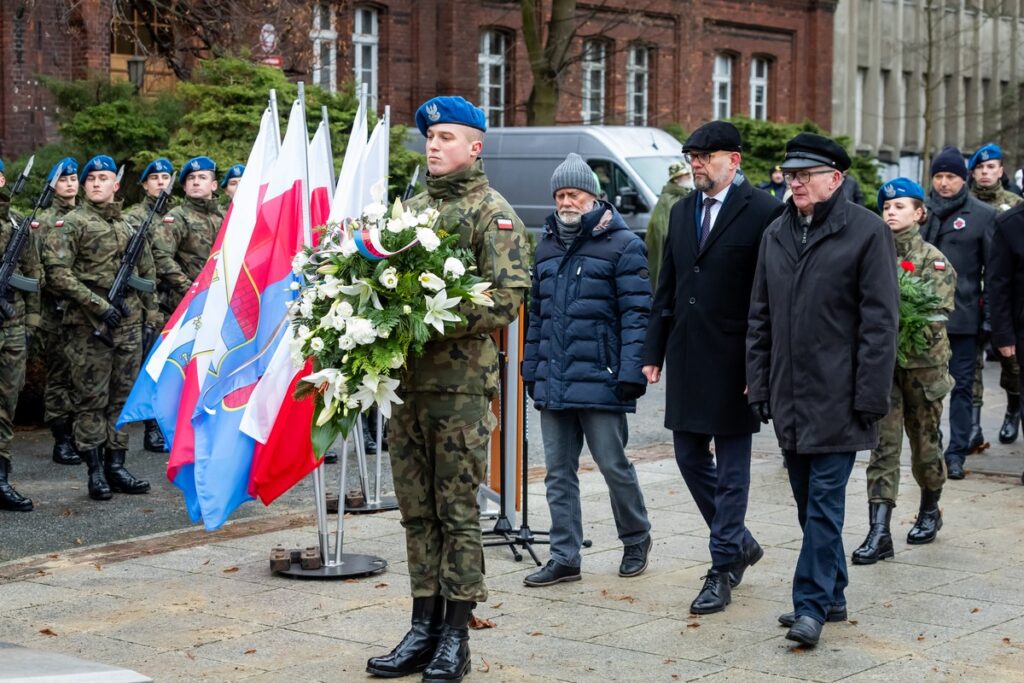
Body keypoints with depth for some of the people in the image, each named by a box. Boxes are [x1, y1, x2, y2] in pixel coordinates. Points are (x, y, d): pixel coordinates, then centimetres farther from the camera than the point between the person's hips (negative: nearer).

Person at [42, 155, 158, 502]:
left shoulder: (129, 226, 15)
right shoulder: (71, 224, -3)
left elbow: (146, 272, 22)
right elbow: (56, 271, -13)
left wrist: (150, 314, 13)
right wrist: (98, 305, -17)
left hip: (128, 325, 6)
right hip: (90, 328, -5)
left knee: (123, 397, 8)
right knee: (92, 400, -2)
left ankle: (116, 466, 15)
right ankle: (95, 472, 3)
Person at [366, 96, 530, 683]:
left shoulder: (494, 214, -4)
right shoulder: (410, 208, 16)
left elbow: (507, 298, -13)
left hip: (462, 382, -6)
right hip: (405, 378, 6)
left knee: (458, 510, -1)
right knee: (417, 509, 11)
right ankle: (424, 628, 19)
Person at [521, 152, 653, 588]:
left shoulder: (621, 245, -5)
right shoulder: (547, 246, 15)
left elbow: (637, 313, -9)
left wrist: (631, 372, -16)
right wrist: (530, 369, 16)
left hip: (600, 380, -6)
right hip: (553, 384, 6)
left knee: (614, 466, 2)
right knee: (558, 473, 7)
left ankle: (636, 539, 24)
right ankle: (564, 558, 14)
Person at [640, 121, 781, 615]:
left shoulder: (762, 212, -10)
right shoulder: (682, 212, 12)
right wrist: (654, 352, 11)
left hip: (732, 360, -7)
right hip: (687, 356, 7)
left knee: (731, 467, 2)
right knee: (689, 456, 13)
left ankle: (723, 571, 10)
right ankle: (739, 542, 31)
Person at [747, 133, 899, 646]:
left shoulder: (867, 232, -7)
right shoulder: (776, 234, 11)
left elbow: (880, 320, -9)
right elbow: (760, 316, 15)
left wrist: (870, 397, -13)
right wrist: (759, 384, 10)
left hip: (837, 399, -6)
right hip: (789, 397, 6)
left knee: (825, 500, -6)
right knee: (810, 502, 13)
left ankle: (812, 604, -1)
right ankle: (832, 596, 24)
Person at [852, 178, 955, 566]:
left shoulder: (934, 260, -3)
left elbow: (936, 316, -11)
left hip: (923, 363, -1)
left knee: (924, 442, 12)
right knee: (883, 446, -6)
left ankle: (930, 510, 37)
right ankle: (879, 531, -9)